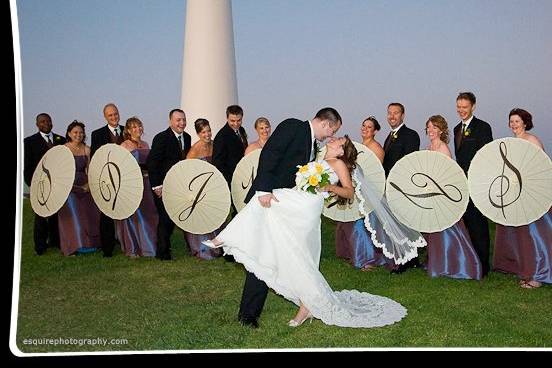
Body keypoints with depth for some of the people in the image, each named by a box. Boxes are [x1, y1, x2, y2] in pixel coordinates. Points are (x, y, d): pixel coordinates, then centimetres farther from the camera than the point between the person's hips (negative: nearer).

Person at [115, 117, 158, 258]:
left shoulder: (145, 144, 14)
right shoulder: (124, 146, -3)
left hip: (145, 182, 5)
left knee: (148, 214, 4)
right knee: (132, 215, -1)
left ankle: (147, 245, 15)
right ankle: (132, 249, 9)